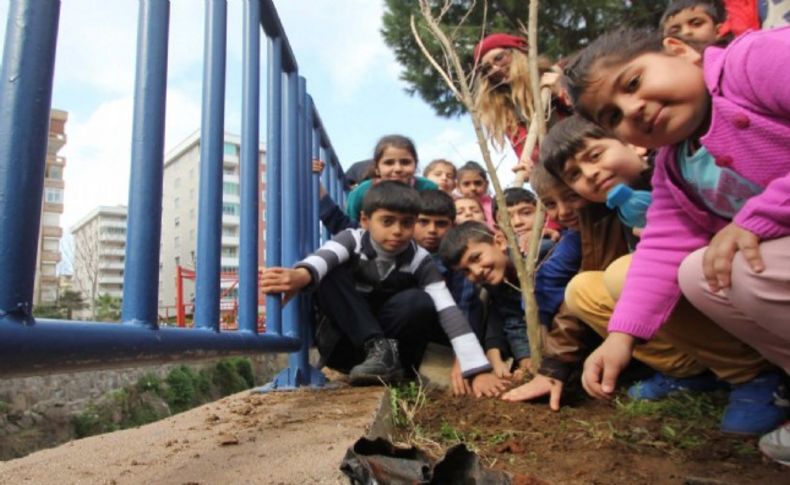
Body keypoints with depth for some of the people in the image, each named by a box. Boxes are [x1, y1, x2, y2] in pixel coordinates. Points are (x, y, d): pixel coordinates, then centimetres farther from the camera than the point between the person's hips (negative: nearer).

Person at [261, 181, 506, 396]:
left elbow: (449, 312, -24)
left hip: (394, 342, 0)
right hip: (346, 340, 0)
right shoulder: (353, 240, -15)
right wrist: (300, 275, -63)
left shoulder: (419, 260, -14)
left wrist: (479, 371, -35)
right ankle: (378, 348, -27)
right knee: (331, 274, -26)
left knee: (420, 301, -30)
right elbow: (325, 257, -38)